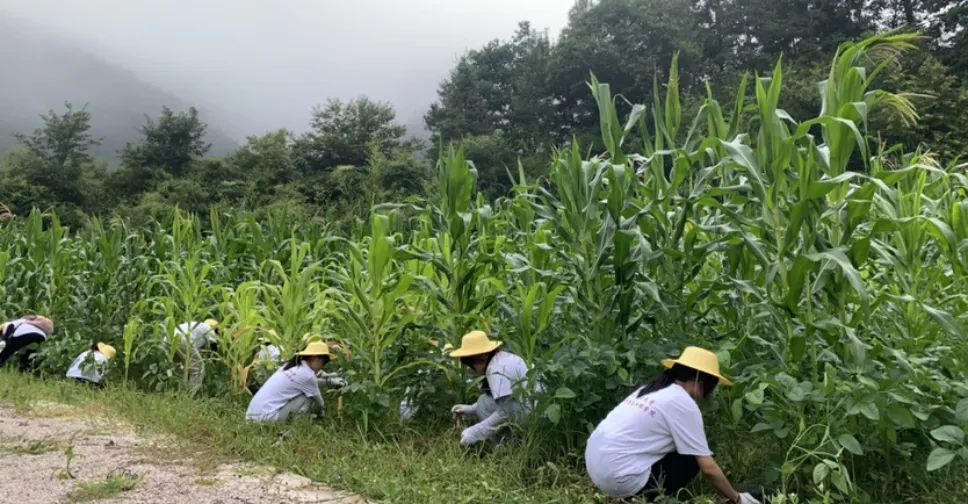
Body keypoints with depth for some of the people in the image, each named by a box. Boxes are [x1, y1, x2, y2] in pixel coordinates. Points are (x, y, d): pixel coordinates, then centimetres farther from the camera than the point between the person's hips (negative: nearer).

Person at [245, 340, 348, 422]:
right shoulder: (306, 375, -10)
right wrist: (322, 414, 24)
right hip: (267, 418, -9)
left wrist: (330, 381, 29)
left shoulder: (290, 366, 13)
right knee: (310, 397, -5)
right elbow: (318, 402, 5)